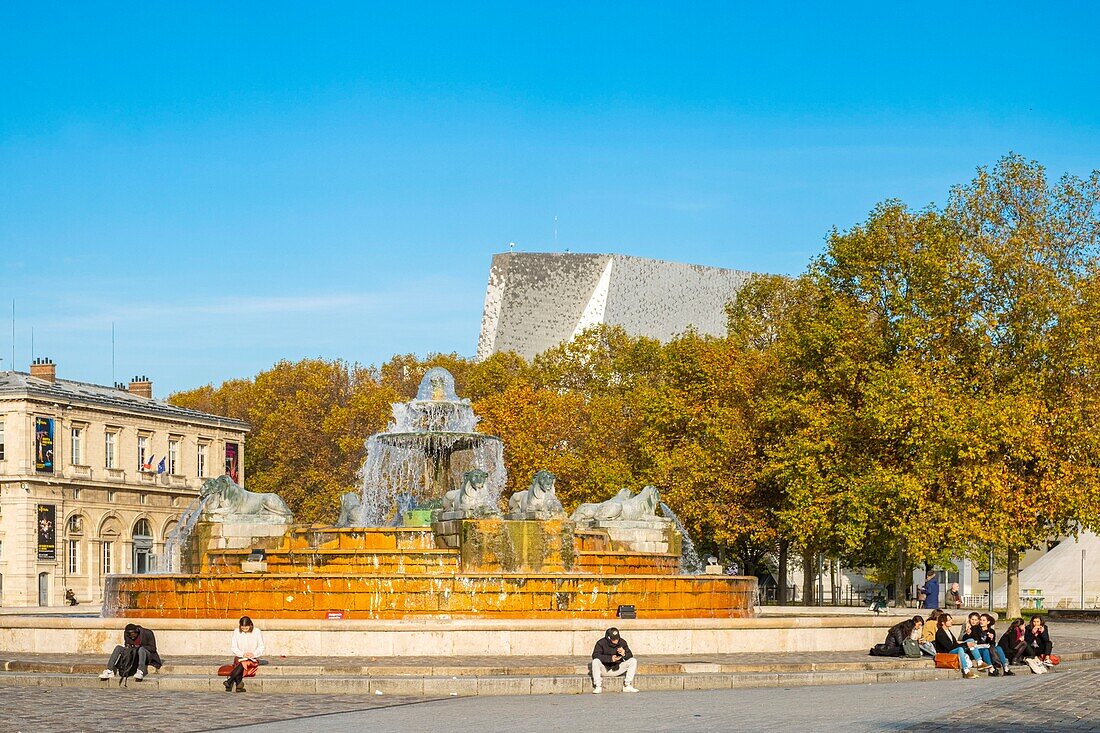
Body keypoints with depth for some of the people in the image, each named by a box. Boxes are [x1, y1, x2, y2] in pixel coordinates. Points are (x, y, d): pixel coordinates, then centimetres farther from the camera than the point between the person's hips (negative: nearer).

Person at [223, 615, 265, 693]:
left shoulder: (257, 632, 1)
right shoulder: (236, 632, 5)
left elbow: (261, 647, 4)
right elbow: (233, 647, 4)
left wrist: (254, 654, -16)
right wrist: (242, 654, -14)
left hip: (253, 658, -2)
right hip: (239, 657, 2)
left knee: (244, 663, -36)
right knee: (240, 662, -36)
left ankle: (229, 681, -48)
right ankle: (239, 683, -54)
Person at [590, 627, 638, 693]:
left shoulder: (622, 642, -3)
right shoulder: (601, 643, -13)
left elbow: (630, 657, -2)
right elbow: (595, 655, -26)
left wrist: (624, 654, -27)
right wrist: (610, 658, -37)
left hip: (617, 669, 3)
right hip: (604, 669, -3)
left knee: (633, 661, -14)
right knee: (595, 661, -34)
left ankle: (627, 686, -11)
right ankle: (598, 687, -24)